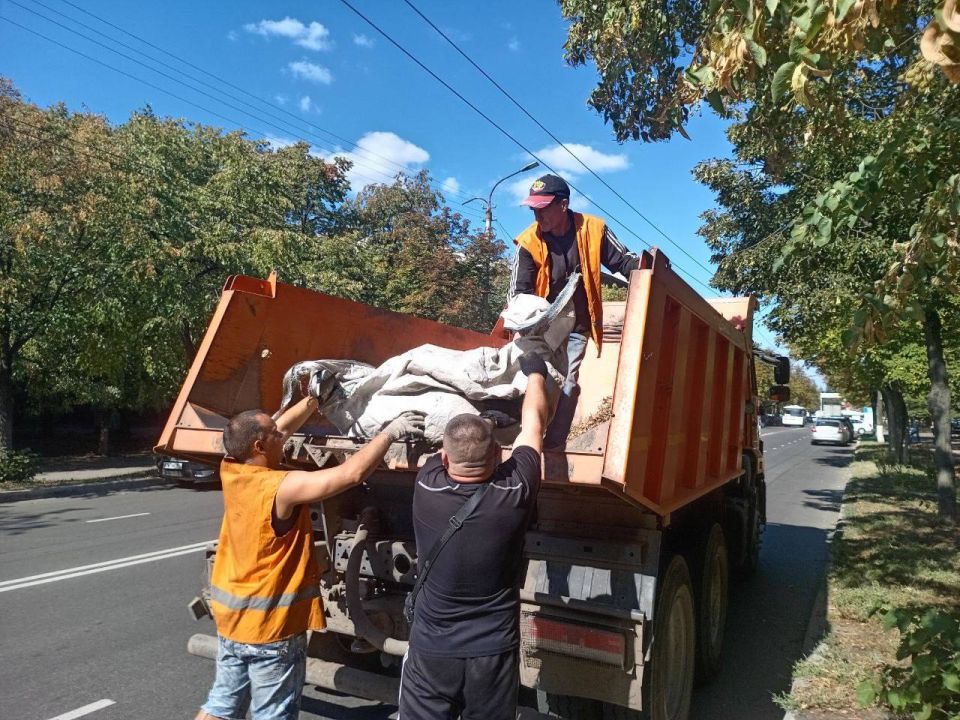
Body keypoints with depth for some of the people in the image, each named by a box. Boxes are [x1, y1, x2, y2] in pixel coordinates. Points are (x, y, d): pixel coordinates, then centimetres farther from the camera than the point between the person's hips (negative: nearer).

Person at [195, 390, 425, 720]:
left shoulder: (230, 472, -4)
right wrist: (389, 433, -19)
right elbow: (352, 473, -29)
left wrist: (312, 400, 11)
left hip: (230, 615, 8)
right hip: (271, 625, -8)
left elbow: (277, 431, 10)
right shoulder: (282, 488, -27)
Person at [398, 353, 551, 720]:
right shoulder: (514, 494, -17)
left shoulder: (426, 489, -17)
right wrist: (535, 373, 16)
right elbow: (533, 422, 0)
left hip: (430, 651, 0)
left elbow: (448, 450, 6)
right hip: (493, 652, 0)